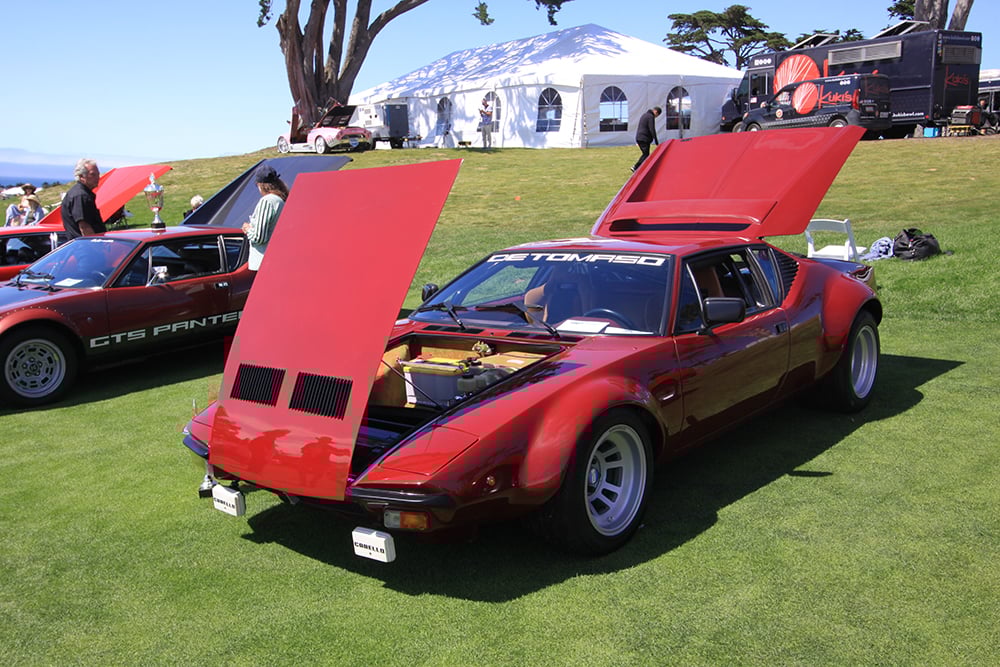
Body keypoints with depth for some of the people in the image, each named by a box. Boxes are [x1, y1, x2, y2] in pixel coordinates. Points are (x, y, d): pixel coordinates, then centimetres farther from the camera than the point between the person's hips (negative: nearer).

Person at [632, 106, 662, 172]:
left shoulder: (644, 115, 20)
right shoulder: (651, 117, -11)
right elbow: (652, 130, -17)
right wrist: (656, 141, -15)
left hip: (638, 138, 10)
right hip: (645, 139, -10)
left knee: (645, 154, 15)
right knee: (646, 155, -5)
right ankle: (636, 167, -11)